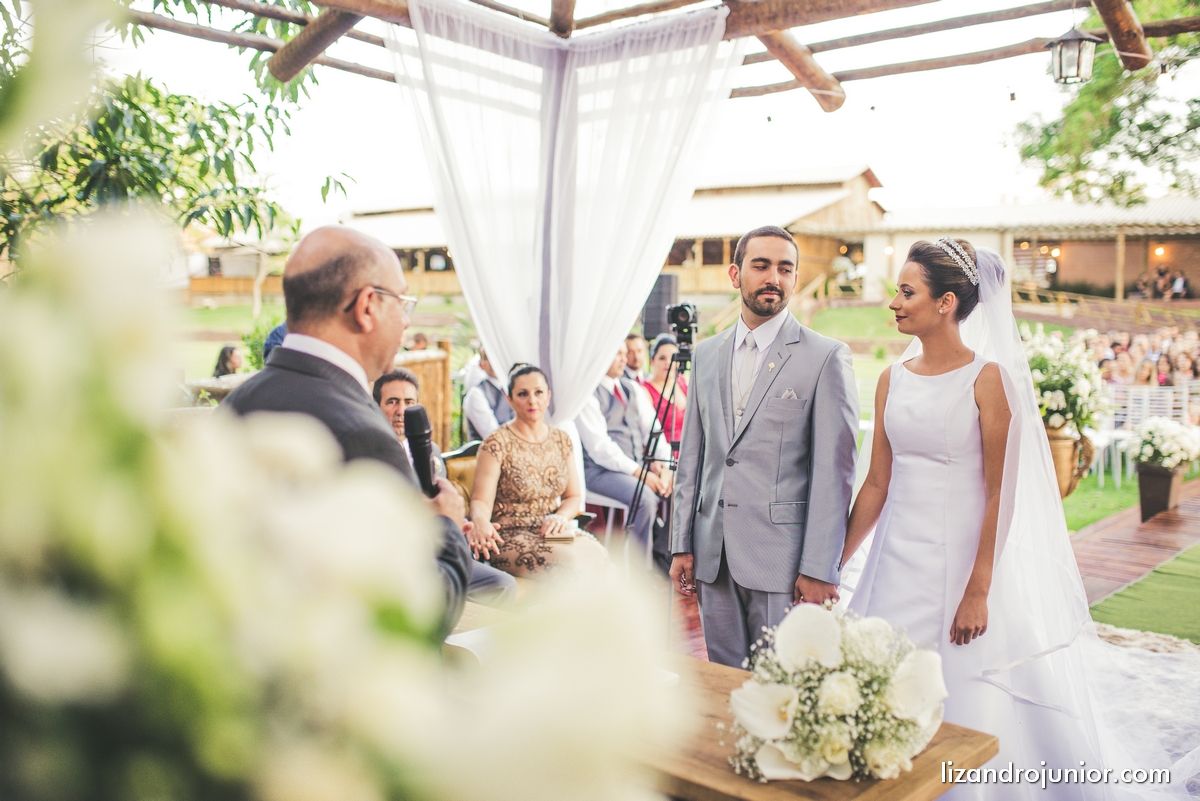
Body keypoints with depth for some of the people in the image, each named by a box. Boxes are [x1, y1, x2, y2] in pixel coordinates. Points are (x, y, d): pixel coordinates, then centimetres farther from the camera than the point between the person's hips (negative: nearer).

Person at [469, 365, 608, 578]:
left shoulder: (561, 440, 10)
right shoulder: (497, 443, -6)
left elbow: (573, 496, 14)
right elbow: (481, 500, -12)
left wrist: (561, 516, -9)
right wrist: (480, 522, -36)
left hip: (551, 531, 5)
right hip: (509, 536, -5)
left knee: (599, 555, -25)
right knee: (569, 560, -31)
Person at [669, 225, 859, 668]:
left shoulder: (825, 357, -4)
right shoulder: (706, 355, 12)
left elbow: (834, 471, -8)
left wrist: (819, 569, -12)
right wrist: (682, 545, 9)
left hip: (784, 558, -5)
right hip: (714, 559, 5)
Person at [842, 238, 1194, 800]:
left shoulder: (987, 378, -10)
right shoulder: (893, 380, 5)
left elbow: (1001, 495, -12)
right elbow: (877, 484, 8)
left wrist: (978, 592, -16)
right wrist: (832, 566, 7)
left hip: (963, 559, -5)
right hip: (900, 562, 5)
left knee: (965, 711, 7)